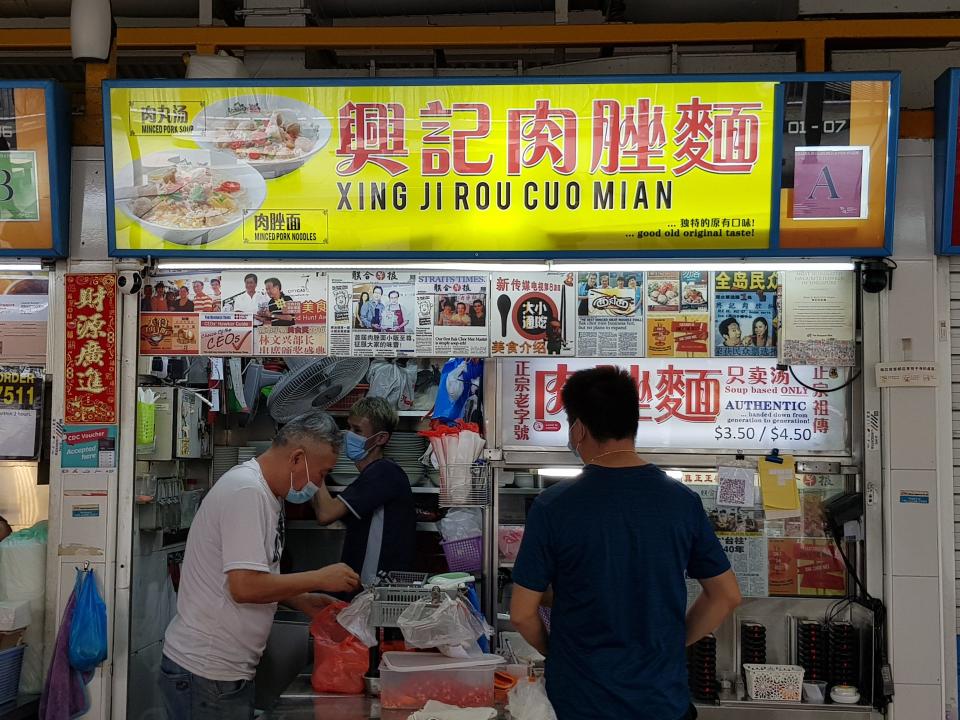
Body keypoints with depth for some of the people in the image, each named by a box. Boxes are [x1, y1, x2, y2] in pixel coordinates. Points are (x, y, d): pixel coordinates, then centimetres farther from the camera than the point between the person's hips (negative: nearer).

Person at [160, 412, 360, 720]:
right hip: (205, 674, -9)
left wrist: (301, 601, 6)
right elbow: (244, 587, -27)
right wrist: (319, 579, -17)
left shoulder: (265, 492, 10)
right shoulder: (247, 491, -20)